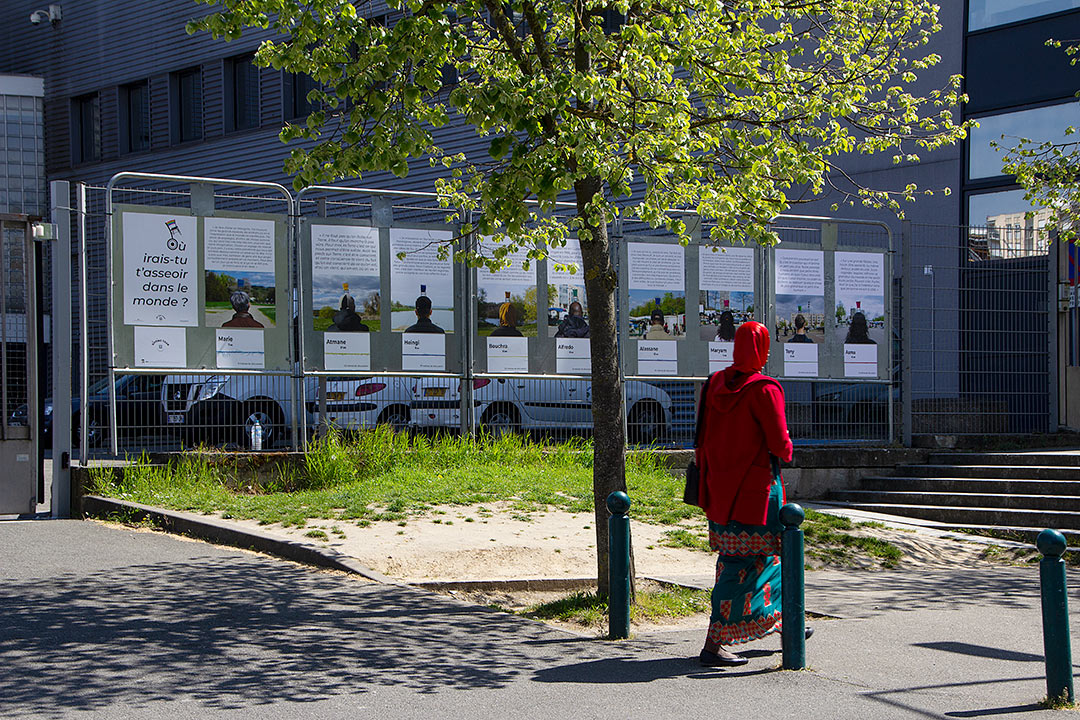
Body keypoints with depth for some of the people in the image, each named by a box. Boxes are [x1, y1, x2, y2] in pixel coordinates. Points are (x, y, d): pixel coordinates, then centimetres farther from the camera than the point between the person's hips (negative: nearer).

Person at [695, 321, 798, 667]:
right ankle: (713, 644, -7)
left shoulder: (715, 383, 4)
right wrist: (786, 453, 4)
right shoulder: (764, 389, -17)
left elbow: (704, 436, 9)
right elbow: (779, 443, -17)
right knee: (744, 563, -4)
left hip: (719, 485, 8)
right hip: (754, 487, -8)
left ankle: (784, 625, 38)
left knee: (767, 552, 23)